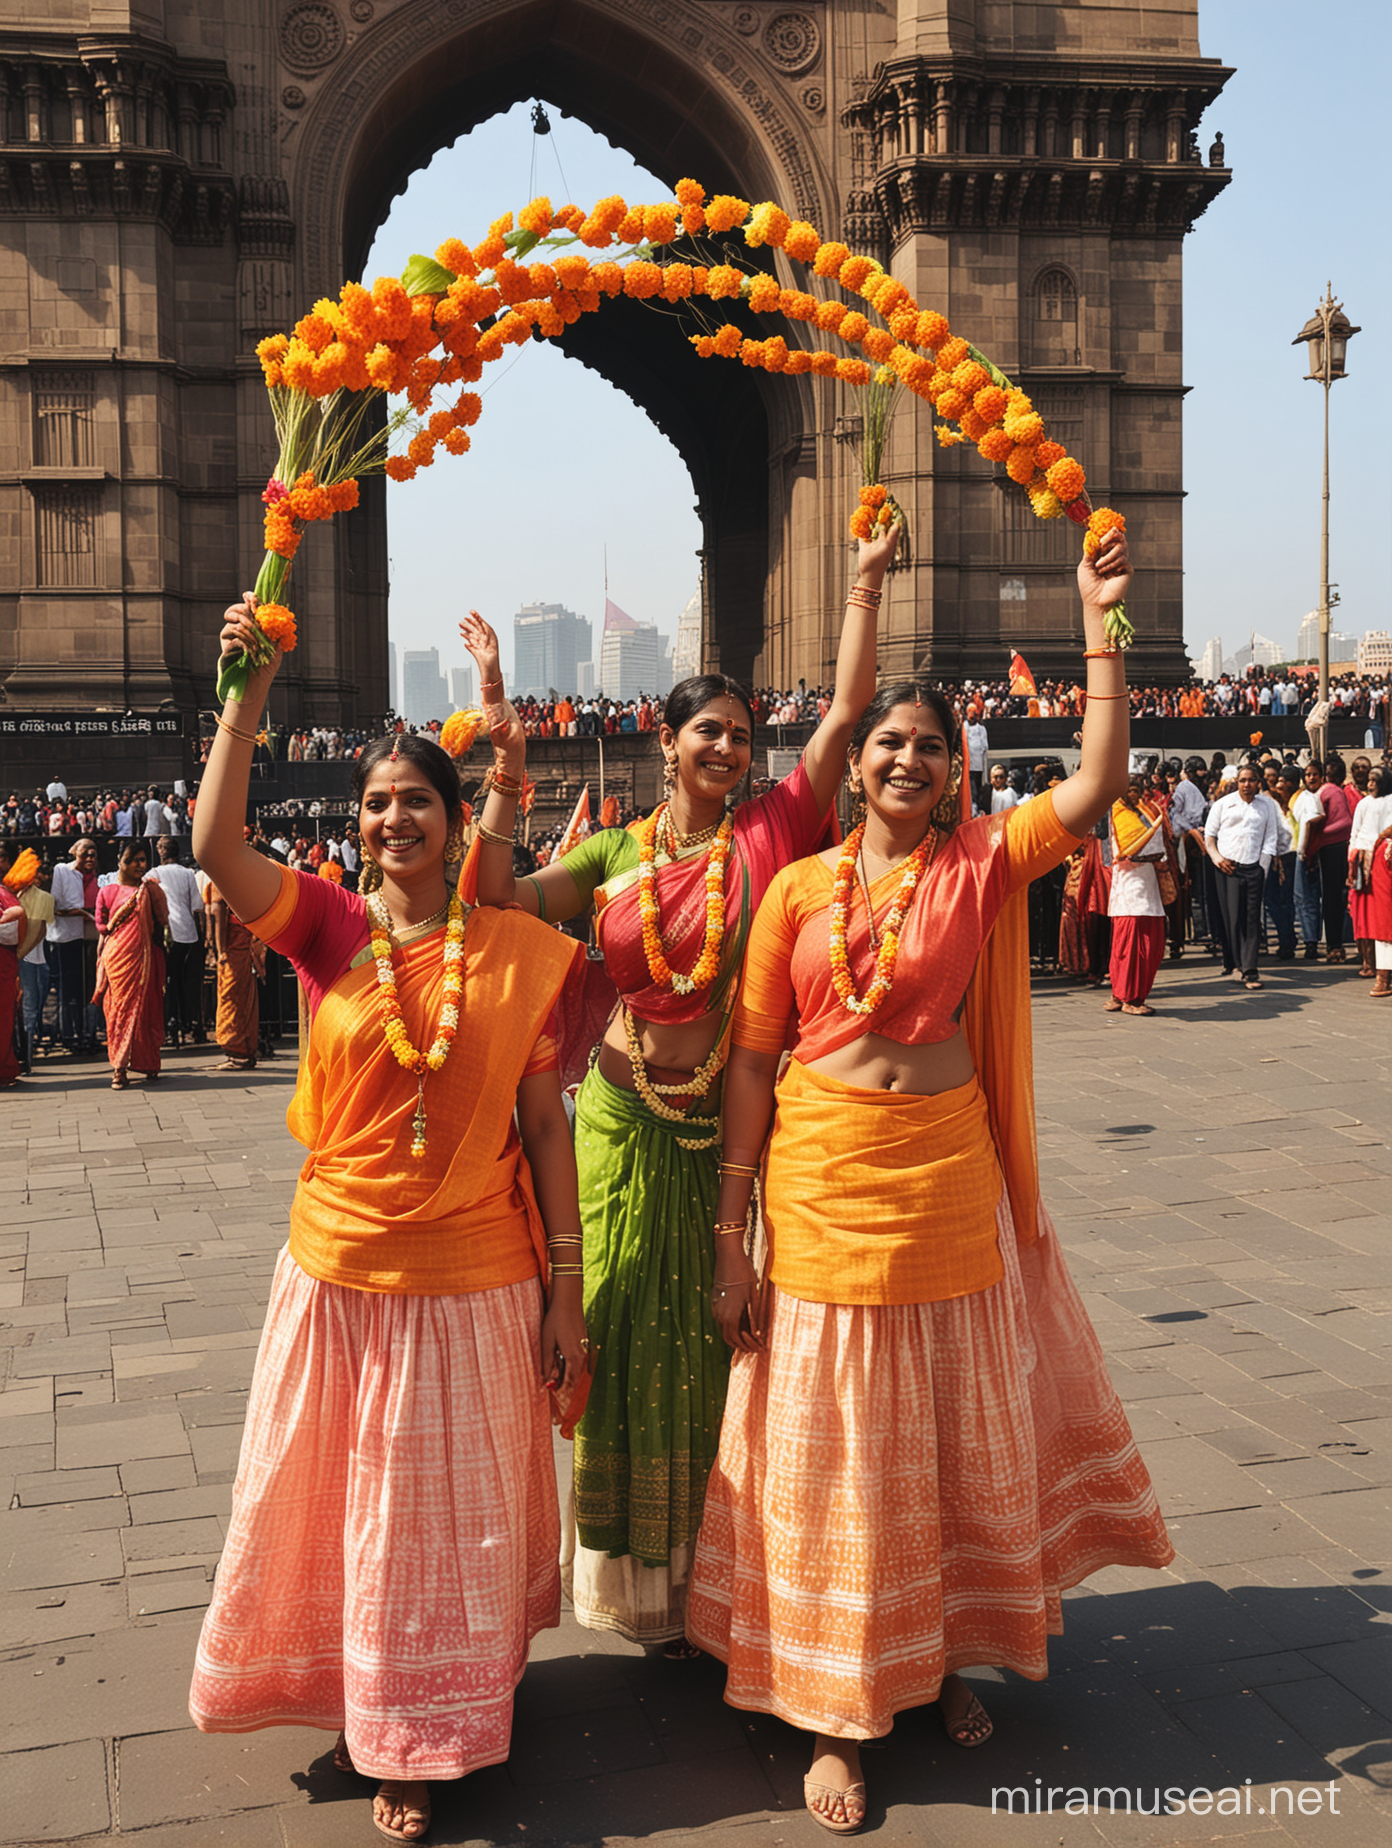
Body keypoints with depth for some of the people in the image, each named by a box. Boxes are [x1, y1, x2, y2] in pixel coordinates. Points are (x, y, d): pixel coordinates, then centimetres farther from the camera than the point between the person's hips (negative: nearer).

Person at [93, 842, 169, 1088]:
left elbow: (162, 920, 2)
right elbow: (102, 926, 9)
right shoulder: (108, 891, 10)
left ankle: (148, 1064, 6)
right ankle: (120, 1068, -2)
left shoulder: (152, 890, 11)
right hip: (117, 955, -1)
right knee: (120, 1007, -3)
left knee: (145, 1008, 0)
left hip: (144, 957, 1)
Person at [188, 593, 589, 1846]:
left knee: (455, 1516, 12)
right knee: (340, 1504, 15)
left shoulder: (515, 952, -5)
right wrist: (249, 691, -23)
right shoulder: (327, 928, -4)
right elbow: (215, 842, -21)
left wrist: (566, 1287, -3)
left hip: (478, 1277, -1)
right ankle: (381, 1732, 40)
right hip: (342, 1269, 1)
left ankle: (429, 1733, 36)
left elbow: (545, 1125, -3)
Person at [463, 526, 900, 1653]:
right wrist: (507, 765, -9)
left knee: (727, 1342, 8)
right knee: (634, 1339, 7)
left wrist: (867, 584, -6)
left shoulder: (770, 833, 1)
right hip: (630, 1118, 1)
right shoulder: (615, 854, 6)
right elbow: (502, 897, -6)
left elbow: (850, 705, -4)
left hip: (734, 1122, -1)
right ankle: (646, 1583, 23)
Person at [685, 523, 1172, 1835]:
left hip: (952, 1184, 1)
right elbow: (753, 1061, -1)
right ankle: (835, 1720, 22)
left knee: (961, 1433, 15)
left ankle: (947, 1655, 40)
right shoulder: (797, 891, 0)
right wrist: (730, 1233, -3)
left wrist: (1100, 626, -16)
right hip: (822, 1185, -1)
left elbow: (1098, 784, -14)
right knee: (831, 1455, 7)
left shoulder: (983, 865, 0)